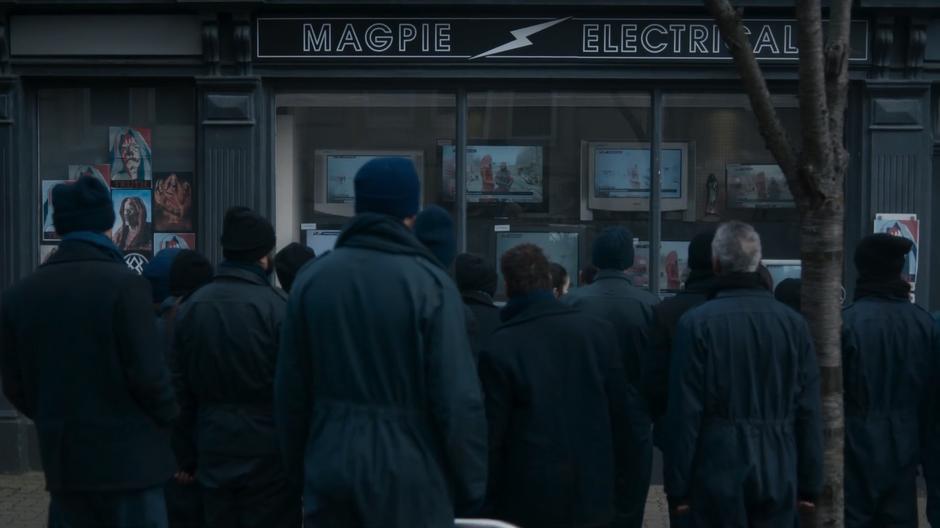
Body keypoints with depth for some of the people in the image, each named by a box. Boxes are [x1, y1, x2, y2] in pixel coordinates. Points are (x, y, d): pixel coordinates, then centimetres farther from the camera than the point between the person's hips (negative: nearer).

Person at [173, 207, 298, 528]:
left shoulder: (191, 307, 4)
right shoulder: (277, 306, -14)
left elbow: (182, 386, 8)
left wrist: (188, 452, 17)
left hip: (213, 448, 5)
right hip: (267, 450, -5)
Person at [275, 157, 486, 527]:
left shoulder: (311, 279, 4)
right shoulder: (431, 284, -10)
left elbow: (289, 392, 8)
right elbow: (459, 400, -14)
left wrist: (299, 468, 18)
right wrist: (469, 487, -4)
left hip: (330, 469, 4)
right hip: (408, 475, -4)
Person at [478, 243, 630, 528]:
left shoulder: (498, 347, -11)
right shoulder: (598, 330, -1)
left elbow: (493, 434, -7)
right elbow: (619, 410, 3)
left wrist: (490, 504, 2)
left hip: (527, 499, -3)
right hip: (591, 493, 3)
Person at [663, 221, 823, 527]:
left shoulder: (696, 323, -9)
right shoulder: (793, 323, 2)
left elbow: (685, 412, -9)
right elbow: (808, 412, 3)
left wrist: (678, 486, -2)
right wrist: (810, 484, 10)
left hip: (718, 474, -3)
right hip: (779, 474, 3)